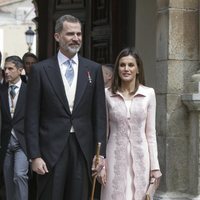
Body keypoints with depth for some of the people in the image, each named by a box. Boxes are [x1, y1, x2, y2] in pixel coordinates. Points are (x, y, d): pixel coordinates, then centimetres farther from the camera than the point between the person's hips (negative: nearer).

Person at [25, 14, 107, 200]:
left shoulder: (93, 69, 7)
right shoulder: (40, 70, 1)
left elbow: (99, 115, 7)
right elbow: (32, 117, -1)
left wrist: (100, 153, 1)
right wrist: (34, 156, -7)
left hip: (83, 149, 2)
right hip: (51, 149, -2)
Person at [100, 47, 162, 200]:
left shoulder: (149, 93, 1)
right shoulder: (107, 94, 0)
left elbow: (150, 132, 3)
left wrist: (155, 165, 1)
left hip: (140, 157, 1)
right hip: (115, 158, -1)